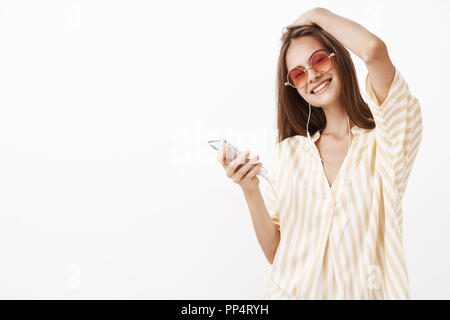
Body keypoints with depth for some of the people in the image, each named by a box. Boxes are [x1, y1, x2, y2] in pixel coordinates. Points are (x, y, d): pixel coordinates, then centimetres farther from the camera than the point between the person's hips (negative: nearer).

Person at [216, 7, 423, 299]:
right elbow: (275, 252, 2)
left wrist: (317, 15, -6)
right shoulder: (288, 153, 5)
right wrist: (251, 192, -14)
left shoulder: (384, 139, -6)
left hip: (363, 292, -3)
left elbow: (374, 50, -24)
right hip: (292, 291, 3)